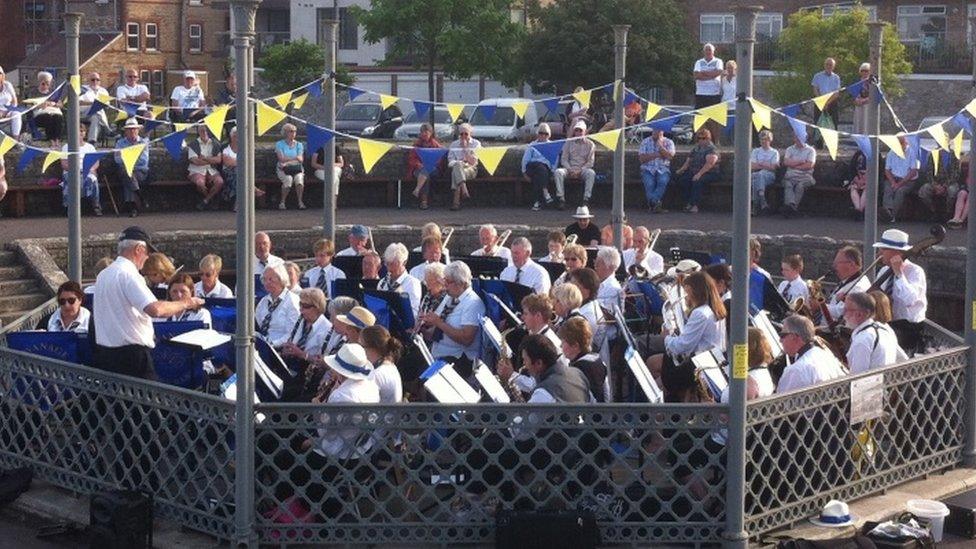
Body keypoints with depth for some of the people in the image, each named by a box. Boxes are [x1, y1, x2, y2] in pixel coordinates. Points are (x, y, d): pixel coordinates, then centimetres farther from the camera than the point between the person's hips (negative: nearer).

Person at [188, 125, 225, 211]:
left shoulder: (215, 145, 13)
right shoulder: (193, 145, 5)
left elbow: (219, 160, 0)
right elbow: (196, 161, -9)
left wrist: (205, 158, -9)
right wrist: (212, 160, -3)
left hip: (212, 171, 2)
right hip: (197, 171, -2)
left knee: (220, 182, -30)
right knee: (200, 183, -36)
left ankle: (205, 201, -11)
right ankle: (209, 199, -3)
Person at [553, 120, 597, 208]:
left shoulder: (590, 144, 9)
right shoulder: (569, 143, 13)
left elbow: (590, 162, 3)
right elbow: (564, 159, 7)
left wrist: (580, 170, -14)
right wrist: (570, 170, -12)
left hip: (583, 169, -1)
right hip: (570, 168, 1)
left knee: (591, 173, -35)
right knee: (558, 172, -30)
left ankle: (586, 200, -36)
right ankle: (561, 200, -32)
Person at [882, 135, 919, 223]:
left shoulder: (912, 152, -1)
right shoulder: (891, 153, 11)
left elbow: (913, 171, -8)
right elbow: (887, 170, 8)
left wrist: (900, 183, -17)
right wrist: (893, 182, -12)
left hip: (908, 180, -3)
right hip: (893, 178, 3)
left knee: (900, 190, -33)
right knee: (888, 189, -29)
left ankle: (892, 214, -37)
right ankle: (888, 210, -46)